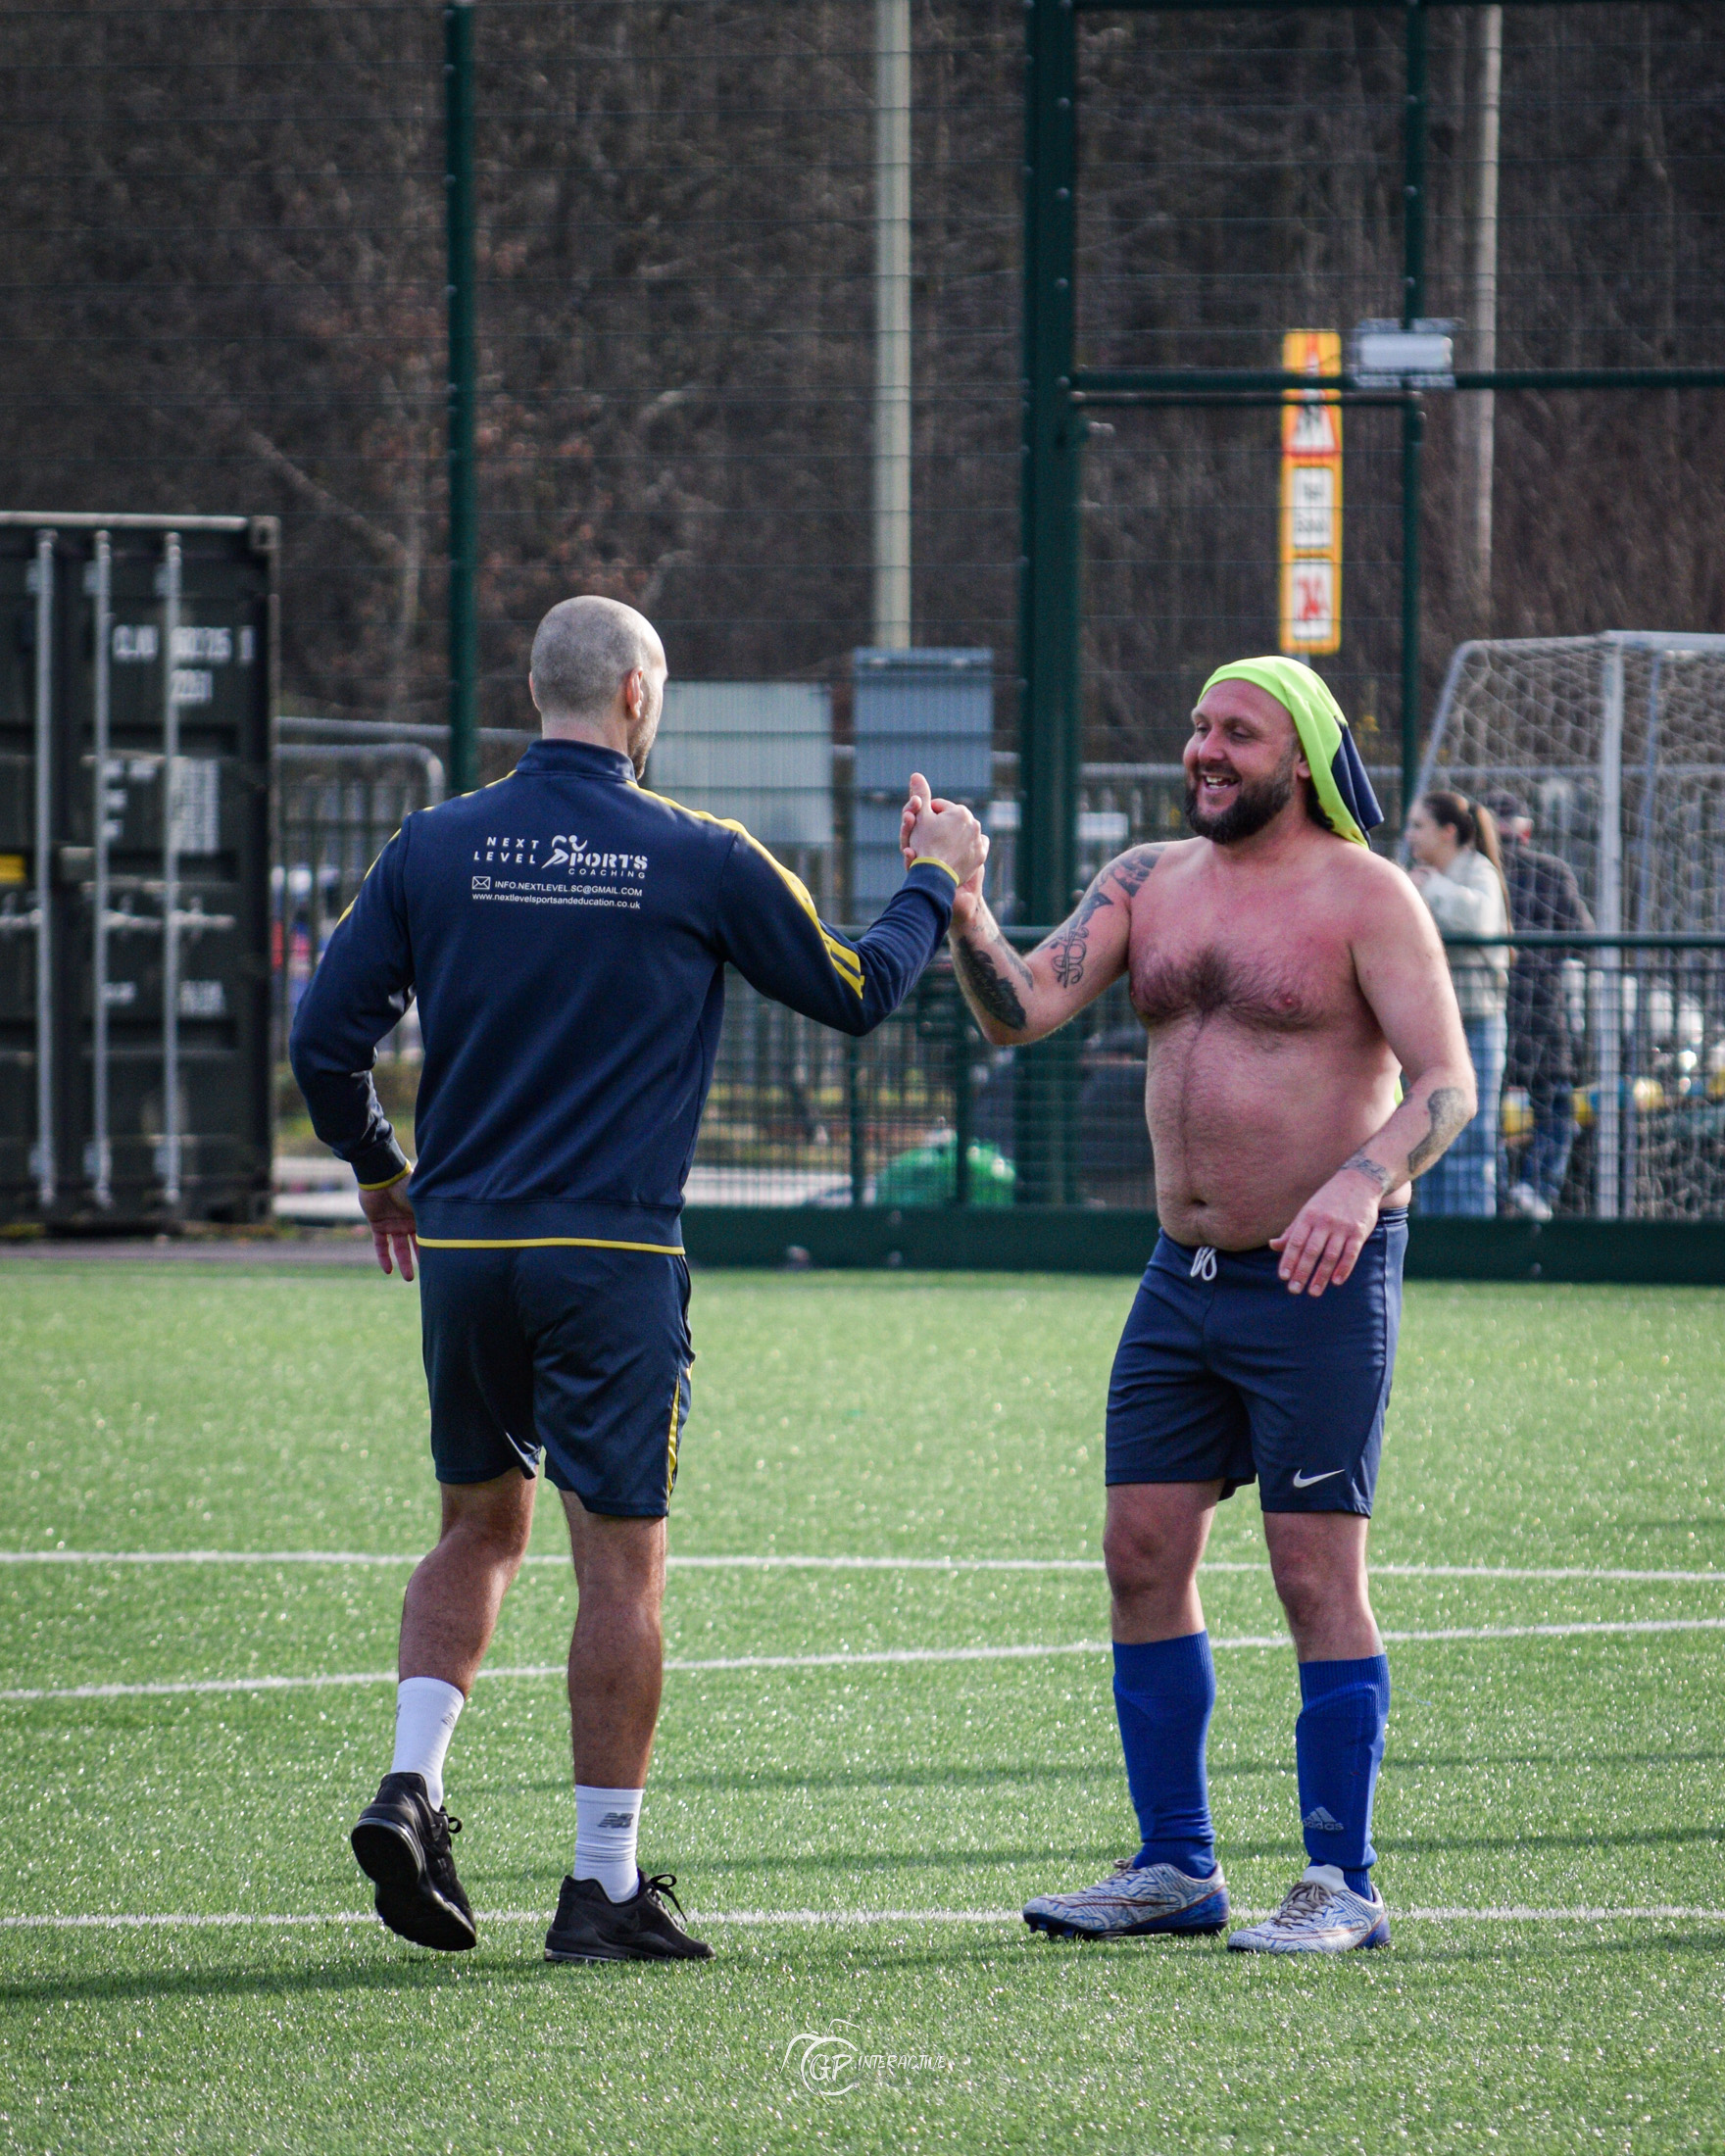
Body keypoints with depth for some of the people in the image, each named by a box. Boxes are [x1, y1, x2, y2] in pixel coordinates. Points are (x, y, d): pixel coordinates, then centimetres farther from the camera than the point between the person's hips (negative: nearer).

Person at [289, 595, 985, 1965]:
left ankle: (411, 1787, 2)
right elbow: (854, 993, 7)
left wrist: (379, 1172, 21)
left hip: (461, 1245, 4)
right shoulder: (697, 860, -5)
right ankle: (605, 1888, 1)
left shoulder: (436, 848, 3)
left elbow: (326, 1035, 4)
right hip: (612, 1252, -4)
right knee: (621, 1556, 1)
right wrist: (937, 883, 24)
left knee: (481, 1525, 19)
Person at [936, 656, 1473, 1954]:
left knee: (1317, 1575, -6)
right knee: (1143, 1557, 5)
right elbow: (1021, 1013, -1)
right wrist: (961, 911, -20)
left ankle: (1345, 1885, -1)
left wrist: (1361, 1183, -32)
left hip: (1323, 1280, -6)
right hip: (1186, 1274, 6)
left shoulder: (1362, 895, -8)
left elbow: (1447, 1084, -14)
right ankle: (1177, 1868, 13)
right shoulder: (1149, 882, 8)